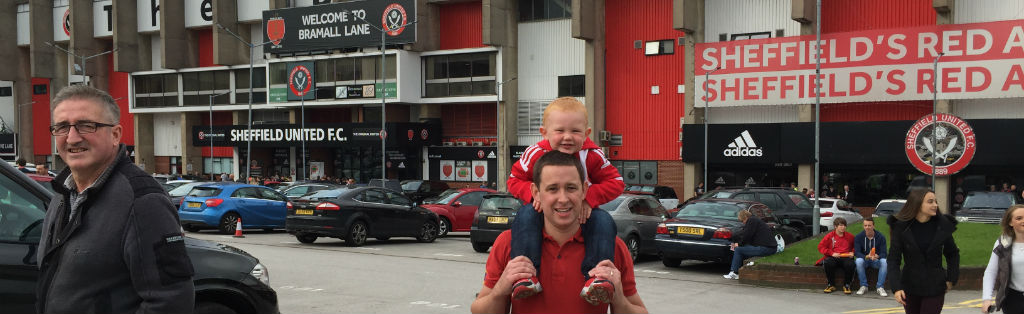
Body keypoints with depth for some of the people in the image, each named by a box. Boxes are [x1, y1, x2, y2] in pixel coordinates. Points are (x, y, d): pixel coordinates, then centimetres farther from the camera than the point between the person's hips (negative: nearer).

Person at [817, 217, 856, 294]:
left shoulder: (850, 236, 15)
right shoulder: (829, 236, 8)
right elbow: (820, 246, 2)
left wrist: (852, 252, 5)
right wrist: (831, 253, -8)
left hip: (846, 257, 1)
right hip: (833, 258, -1)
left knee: (849, 264, -35)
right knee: (828, 263, -36)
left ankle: (846, 285, -11)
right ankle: (831, 285, -15)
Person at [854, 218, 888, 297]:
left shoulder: (881, 237, -5)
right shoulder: (858, 237, -5)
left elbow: (884, 253, -9)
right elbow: (856, 252, -13)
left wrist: (877, 256, -34)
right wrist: (866, 257, -33)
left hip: (876, 260, 0)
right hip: (864, 259, 0)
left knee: (884, 261, -32)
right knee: (859, 261, -34)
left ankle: (880, 287, -24)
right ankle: (863, 286, -23)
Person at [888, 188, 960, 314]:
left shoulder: (942, 225, -5)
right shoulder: (901, 227, -9)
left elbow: (953, 254, 11)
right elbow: (893, 259, -10)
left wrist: (951, 279, 3)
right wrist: (896, 287, -20)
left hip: (935, 287, 0)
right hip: (910, 287, 0)